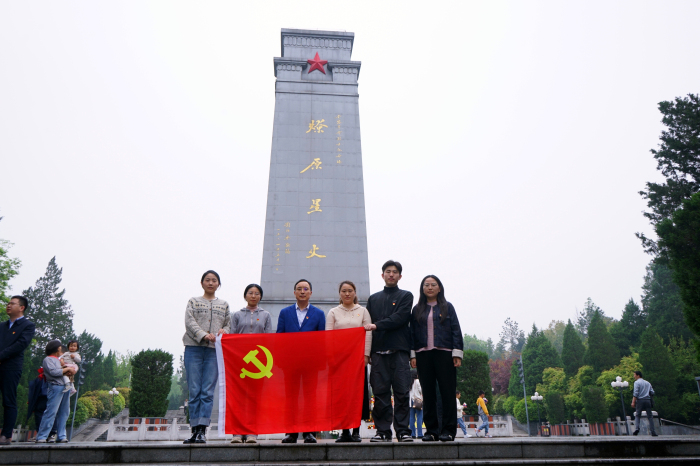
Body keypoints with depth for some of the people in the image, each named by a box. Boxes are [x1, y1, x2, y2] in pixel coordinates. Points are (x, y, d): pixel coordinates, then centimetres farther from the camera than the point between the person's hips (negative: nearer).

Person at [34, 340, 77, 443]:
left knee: (64, 413, 7)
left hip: (65, 387, 8)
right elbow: (54, 372, -16)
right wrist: (67, 369, -7)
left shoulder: (59, 359, 23)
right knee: (51, 412, -11)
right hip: (56, 387, -8)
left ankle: (61, 436, 11)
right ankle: (41, 437, -6)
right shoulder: (48, 359, -1)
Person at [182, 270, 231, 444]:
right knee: (194, 390, -1)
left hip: (215, 351, 1)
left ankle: (202, 430, -6)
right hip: (194, 348, 0)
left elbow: (228, 324, 15)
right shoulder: (193, 301, 13)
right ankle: (195, 429, 5)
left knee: (208, 391, -6)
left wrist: (223, 331, -8)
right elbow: (190, 322, -1)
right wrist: (204, 335, -16)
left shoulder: (224, 305, 18)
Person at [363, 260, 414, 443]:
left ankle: (403, 430, 4)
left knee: (402, 392, -3)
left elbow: (400, 318, -5)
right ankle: (383, 431, 8)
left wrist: (377, 326, -11)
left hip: (399, 350, -2)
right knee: (380, 392, 1)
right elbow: (367, 324, 15)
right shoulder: (373, 299, 20)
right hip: (378, 351, 3)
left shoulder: (405, 296, 11)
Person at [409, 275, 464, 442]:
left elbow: (456, 331, 4)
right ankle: (431, 430, 12)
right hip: (423, 355, 2)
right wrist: (412, 354, 2)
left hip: (444, 354, -2)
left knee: (447, 392, -3)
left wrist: (457, 353, -5)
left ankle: (448, 430, 5)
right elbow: (412, 333, 11)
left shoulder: (447, 307, 8)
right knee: (428, 394, 4)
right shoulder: (417, 310, 13)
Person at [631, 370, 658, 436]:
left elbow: (636, 393, -11)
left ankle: (636, 428, -16)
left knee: (637, 415, 3)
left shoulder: (637, 382, 0)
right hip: (647, 400, 4)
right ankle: (653, 432, 1)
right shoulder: (647, 383, 18)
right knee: (650, 416, 7)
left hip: (640, 400, -4)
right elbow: (652, 393, 12)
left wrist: (633, 402, -13)